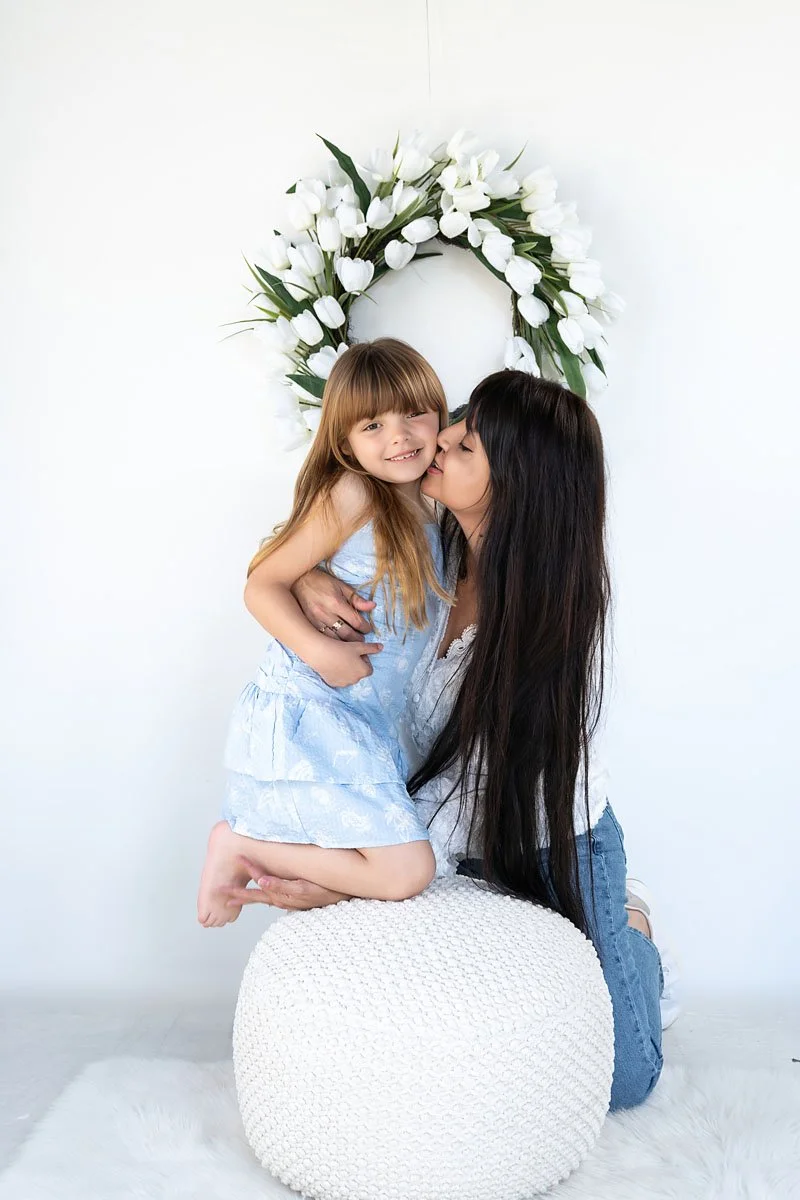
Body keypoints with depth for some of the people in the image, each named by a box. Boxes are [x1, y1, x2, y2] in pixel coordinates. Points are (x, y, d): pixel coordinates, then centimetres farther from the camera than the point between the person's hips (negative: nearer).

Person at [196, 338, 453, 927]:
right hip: (306, 716, -9)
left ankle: (258, 842, 23)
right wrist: (319, 650, -24)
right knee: (406, 872, -13)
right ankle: (242, 845, 2)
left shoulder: (425, 511, 11)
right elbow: (263, 585, -12)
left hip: (366, 724, 9)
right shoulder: (351, 494, -12)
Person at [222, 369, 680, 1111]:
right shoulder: (434, 548, -14)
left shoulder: (551, 611, -30)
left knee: (614, 1081, 6)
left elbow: (481, 776, -29)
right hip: (466, 843, 5)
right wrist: (306, 583, -22)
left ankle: (631, 927, 33)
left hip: (554, 847, -5)